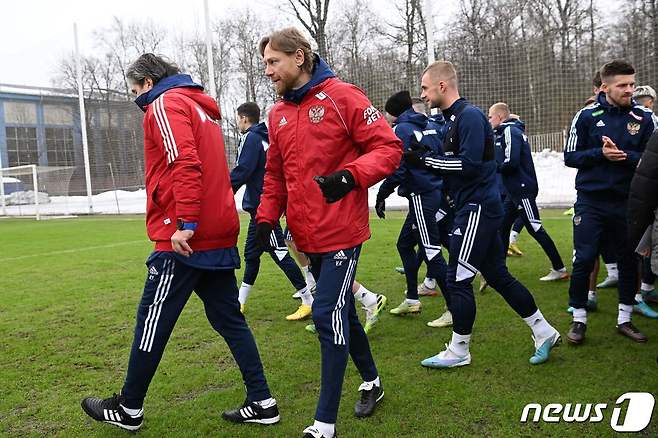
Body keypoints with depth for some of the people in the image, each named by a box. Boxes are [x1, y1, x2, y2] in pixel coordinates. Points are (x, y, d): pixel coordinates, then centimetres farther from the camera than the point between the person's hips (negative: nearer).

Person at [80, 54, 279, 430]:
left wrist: (185, 223, -23)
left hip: (186, 239, -9)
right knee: (229, 320, 11)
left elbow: (185, 164, -21)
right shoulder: (202, 107, 22)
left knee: (153, 321, 4)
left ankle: (129, 409, 18)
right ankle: (262, 402, 13)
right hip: (219, 236, 9)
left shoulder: (166, 104, -5)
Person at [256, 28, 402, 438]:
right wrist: (267, 216, 6)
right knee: (341, 310, 18)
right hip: (308, 234, 7)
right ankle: (372, 383, 39)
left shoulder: (342, 96, -9)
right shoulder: (278, 114, 11)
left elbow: (389, 147, -12)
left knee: (328, 315, -9)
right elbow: (276, 174, 19)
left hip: (340, 231, -7)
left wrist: (350, 176, -27)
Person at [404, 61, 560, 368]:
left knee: (458, 279, -2)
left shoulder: (470, 116, -14)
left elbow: (469, 164, -24)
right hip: (477, 208, 10)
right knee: (497, 275, 15)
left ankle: (458, 351, 12)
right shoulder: (454, 118, 16)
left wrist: (425, 159, -18)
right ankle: (544, 332, 26)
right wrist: (422, 156, 3)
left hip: (478, 209, -10)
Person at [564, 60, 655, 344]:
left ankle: (625, 320, 25)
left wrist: (625, 156, -16)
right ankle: (579, 320, 12)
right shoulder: (587, 116, -2)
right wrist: (601, 153, -18)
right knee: (583, 260, -3)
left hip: (627, 201, 3)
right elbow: (570, 157, -1)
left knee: (629, 261, 10)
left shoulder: (643, 118, 3)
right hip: (591, 201, -2)